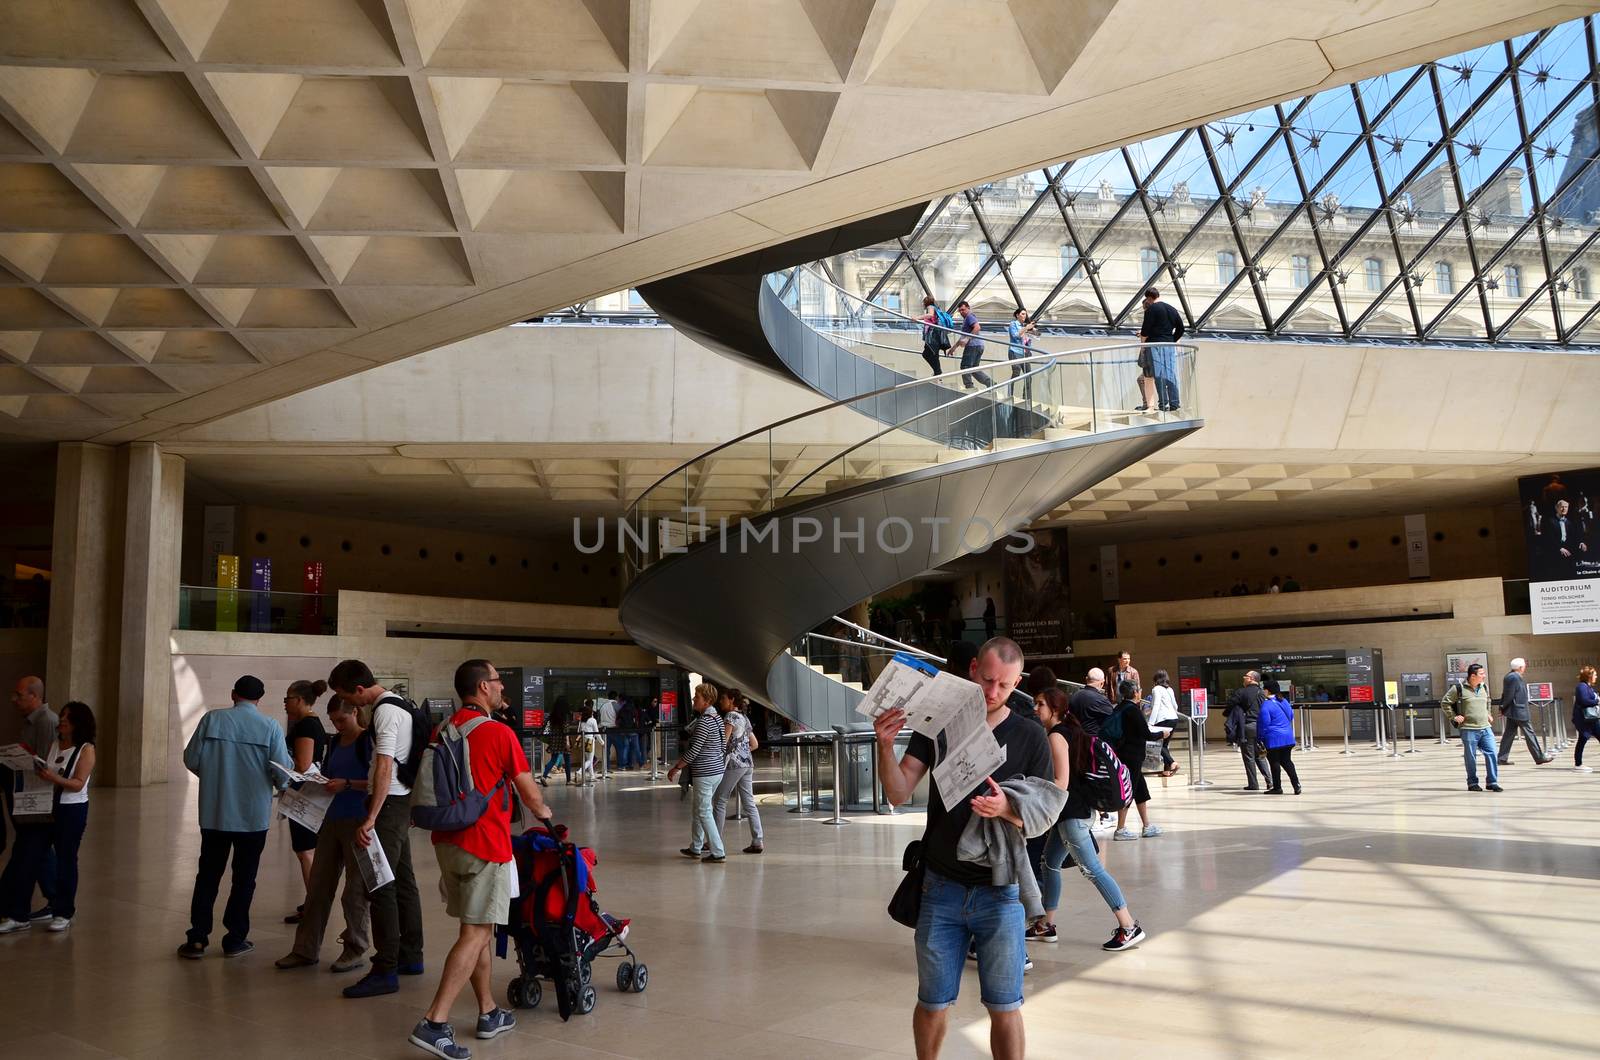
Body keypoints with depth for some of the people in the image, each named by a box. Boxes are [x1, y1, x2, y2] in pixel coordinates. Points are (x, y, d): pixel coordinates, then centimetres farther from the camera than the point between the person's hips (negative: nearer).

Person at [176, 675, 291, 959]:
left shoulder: (212, 719, -4)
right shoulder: (270, 727, -8)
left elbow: (192, 759, -3)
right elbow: (282, 771, -9)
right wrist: (280, 786, 14)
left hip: (214, 813, 1)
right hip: (254, 815, -1)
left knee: (208, 876, 13)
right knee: (244, 878, 10)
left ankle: (197, 940, 13)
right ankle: (235, 940, 16)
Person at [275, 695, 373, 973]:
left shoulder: (367, 740, -9)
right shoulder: (335, 742, 13)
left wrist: (346, 784, -23)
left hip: (357, 821, -7)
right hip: (333, 819, 7)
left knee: (355, 889, 2)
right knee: (318, 886, 9)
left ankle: (357, 950, 15)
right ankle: (306, 950, 17)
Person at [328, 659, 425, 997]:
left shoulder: (385, 711, -16)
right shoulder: (399, 705, 14)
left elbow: (385, 769, -23)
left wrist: (369, 819, -25)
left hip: (388, 803, -10)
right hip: (402, 800, 10)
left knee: (380, 886, -8)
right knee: (403, 881, 16)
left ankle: (385, 971, -6)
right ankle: (411, 956, 25)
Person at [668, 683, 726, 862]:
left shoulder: (704, 721, -19)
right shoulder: (717, 717, 10)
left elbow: (694, 750, -21)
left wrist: (675, 768, -13)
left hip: (704, 773, -10)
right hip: (717, 769, 10)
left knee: (704, 812, -2)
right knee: (697, 809, 20)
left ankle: (718, 853, 0)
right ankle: (695, 848, 29)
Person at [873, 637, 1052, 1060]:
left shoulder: (1030, 738, -2)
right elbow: (898, 793, -5)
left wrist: (1007, 810, -24)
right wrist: (885, 746, -23)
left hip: (1000, 892, -1)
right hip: (942, 889, 1)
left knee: (1004, 1007, 5)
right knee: (933, 1003, 11)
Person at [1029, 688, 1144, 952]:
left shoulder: (1056, 736, -16)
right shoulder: (1069, 731, 12)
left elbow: (1061, 783, -21)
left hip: (1072, 812, -10)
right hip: (1072, 810, 10)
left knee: (1091, 869, -7)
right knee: (1050, 863, 16)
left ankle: (1129, 927, -5)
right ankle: (1046, 926, 25)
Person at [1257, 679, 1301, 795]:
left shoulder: (1266, 705, -15)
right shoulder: (1284, 702, 10)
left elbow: (1264, 724, -14)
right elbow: (1291, 717, 19)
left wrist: (1261, 740, -5)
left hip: (1273, 739, -7)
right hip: (1288, 738, 7)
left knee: (1275, 763, 3)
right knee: (1287, 761, 13)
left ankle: (1277, 787, 9)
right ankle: (1296, 785, 6)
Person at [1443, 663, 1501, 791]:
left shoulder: (1484, 687, 11)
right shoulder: (1459, 688, -7)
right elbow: (1444, 702, -2)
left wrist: (1488, 714, 20)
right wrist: (1453, 716, -5)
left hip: (1486, 728, 5)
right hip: (1469, 729, -5)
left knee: (1492, 754, -2)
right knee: (1471, 757, 4)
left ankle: (1493, 782, 8)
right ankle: (1472, 783, 15)